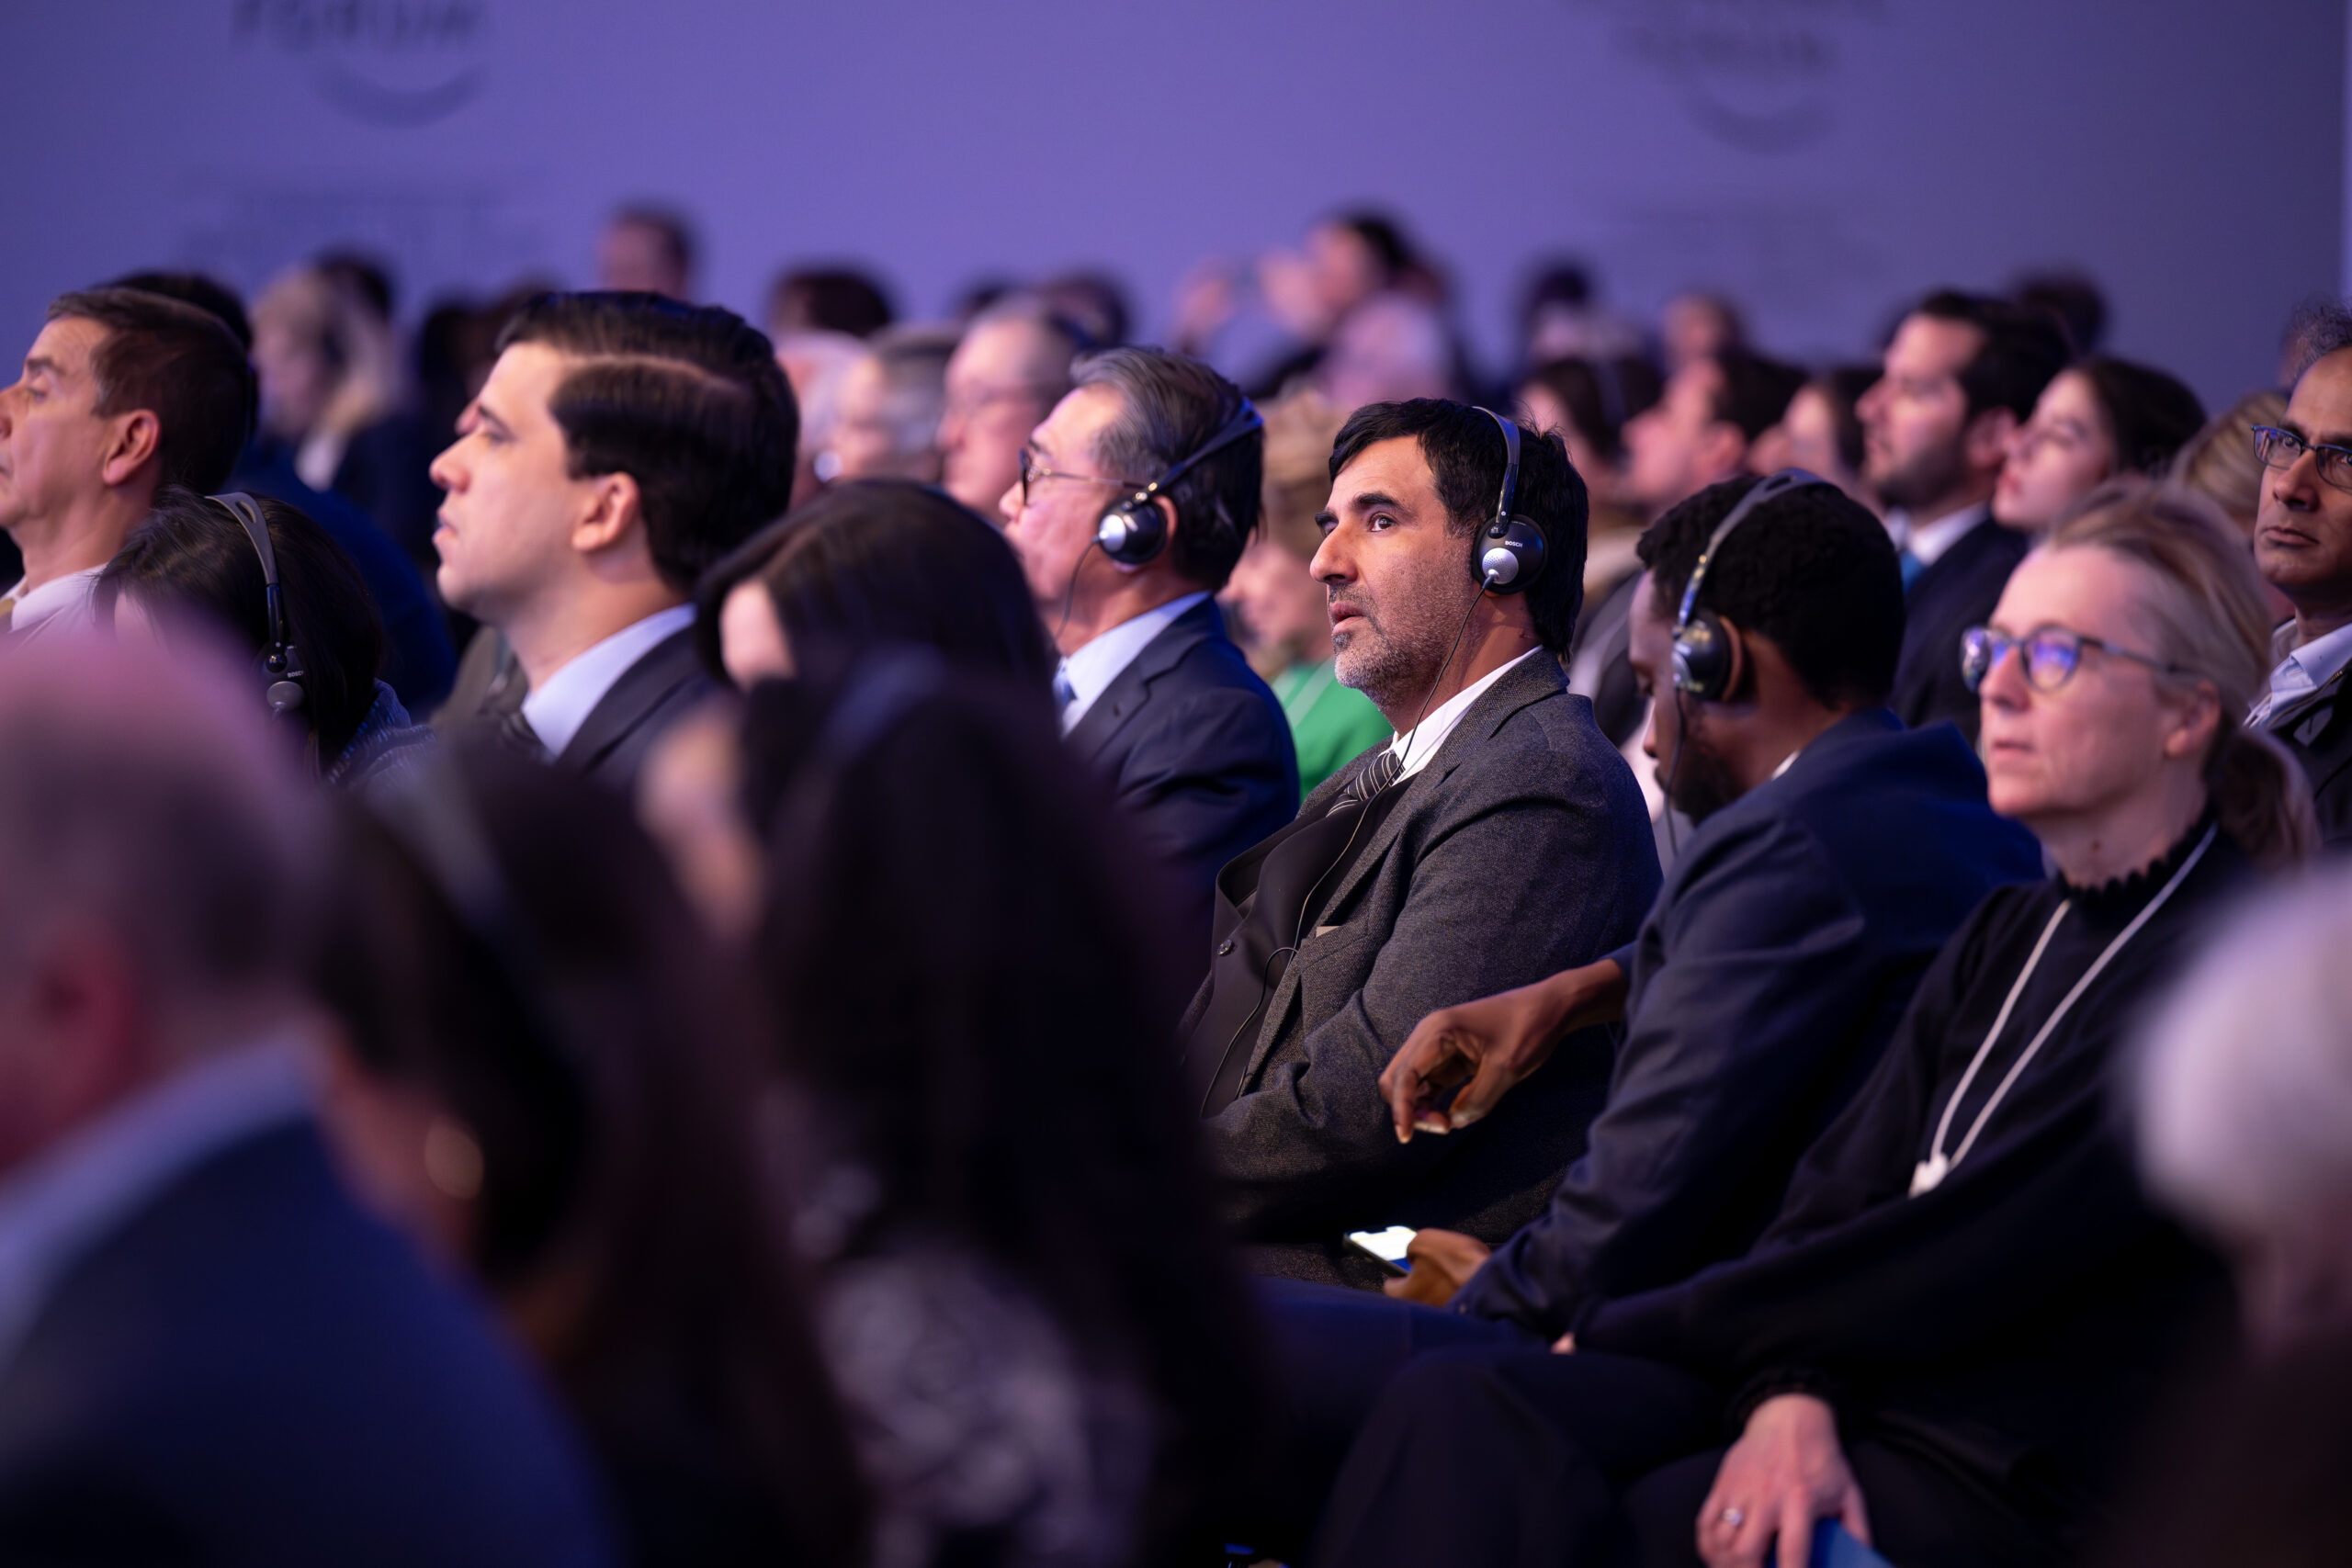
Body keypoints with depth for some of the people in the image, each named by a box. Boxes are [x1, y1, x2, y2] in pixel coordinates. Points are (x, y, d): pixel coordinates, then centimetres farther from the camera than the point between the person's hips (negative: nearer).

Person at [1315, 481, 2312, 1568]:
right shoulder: (2010, 935, 18)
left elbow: (1960, 1260, -14)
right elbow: (1835, 1196, 11)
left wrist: (1616, 1330, -5)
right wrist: (1787, 1396, -13)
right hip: (1848, 1404, 8)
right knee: (1458, 1407, -21)